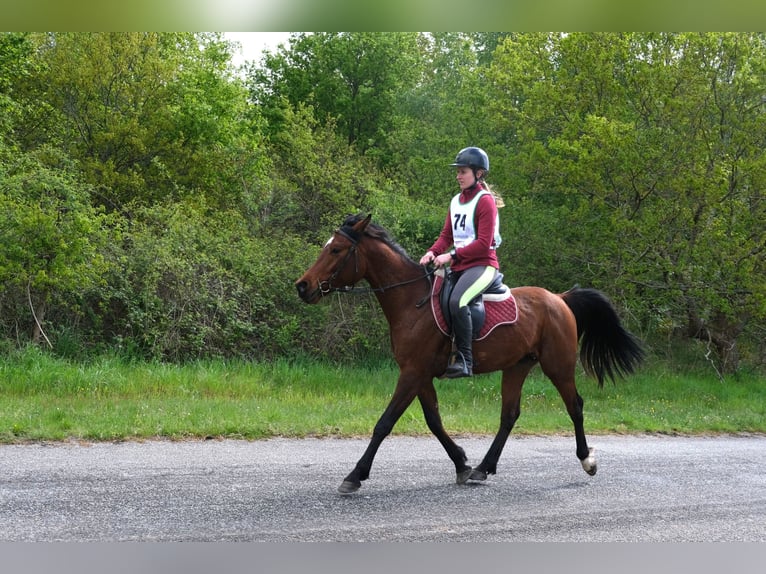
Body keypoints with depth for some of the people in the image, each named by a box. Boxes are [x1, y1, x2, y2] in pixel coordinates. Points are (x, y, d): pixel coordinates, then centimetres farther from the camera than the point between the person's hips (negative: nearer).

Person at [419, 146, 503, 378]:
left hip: (482, 265, -9)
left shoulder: (485, 201, -9)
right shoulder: (456, 201, 15)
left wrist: (452, 255, -23)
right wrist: (433, 252, -7)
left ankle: (464, 360, -30)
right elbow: (446, 235, 14)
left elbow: (484, 243, -17)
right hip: (458, 266, 9)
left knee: (457, 300, -33)